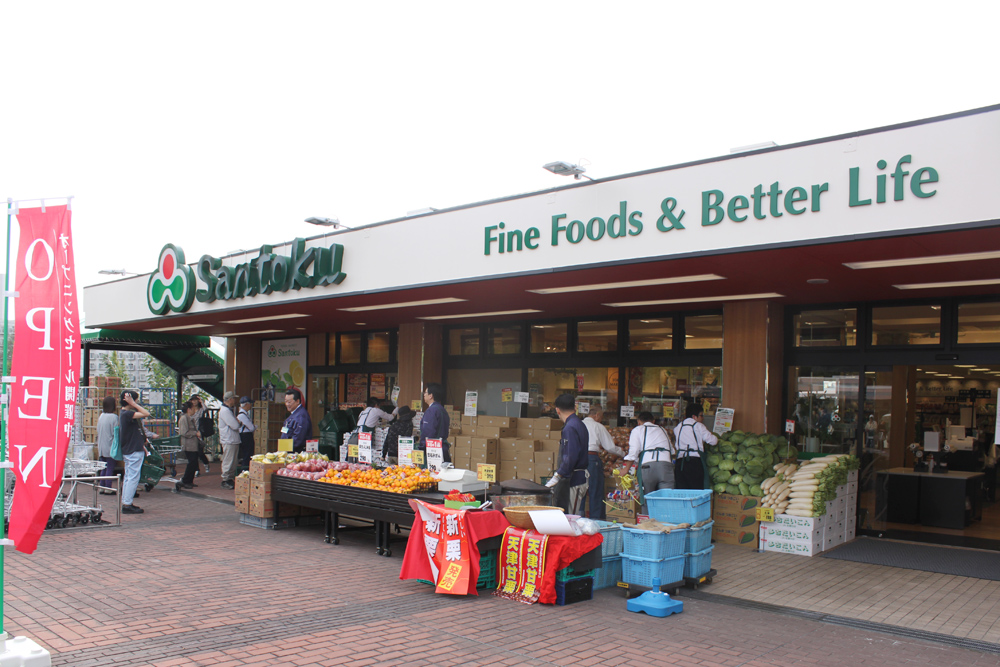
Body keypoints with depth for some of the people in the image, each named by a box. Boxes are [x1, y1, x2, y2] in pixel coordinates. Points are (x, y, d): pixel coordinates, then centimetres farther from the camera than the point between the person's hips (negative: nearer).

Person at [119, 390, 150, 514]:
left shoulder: (124, 413, 14)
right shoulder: (127, 414, -18)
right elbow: (146, 413, -28)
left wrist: (142, 445, 23)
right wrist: (133, 403, -22)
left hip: (129, 451, 11)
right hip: (133, 452, -11)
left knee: (128, 477, 14)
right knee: (133, 477, -6)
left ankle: (125, 503, 20)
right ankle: (127, 504, -3)